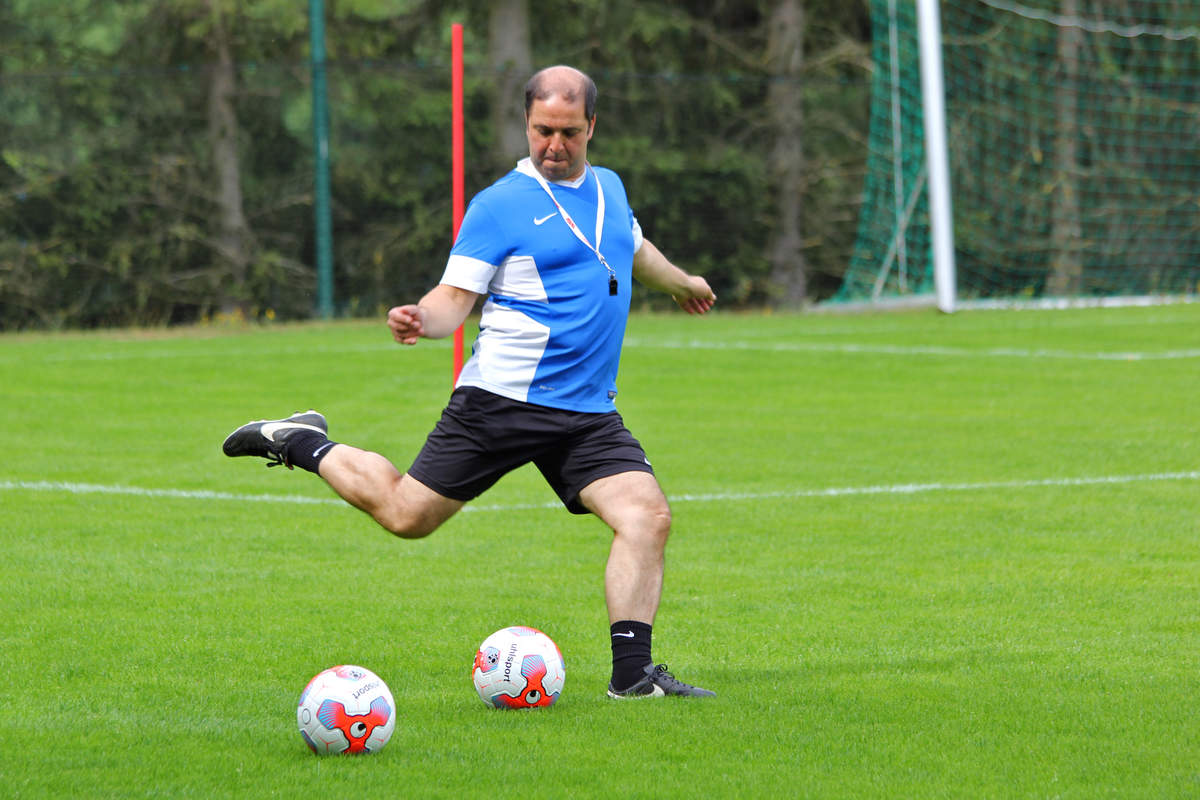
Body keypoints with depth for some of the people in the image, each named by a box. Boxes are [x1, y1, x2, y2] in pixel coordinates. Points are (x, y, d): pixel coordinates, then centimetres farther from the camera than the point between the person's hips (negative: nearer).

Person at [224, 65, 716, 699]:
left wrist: (681, 282, 54)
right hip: (501, 401, -5)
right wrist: (420, 320, -32)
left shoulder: (609, 188, 14)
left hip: (589, 411, 5)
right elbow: (456, 298, -10)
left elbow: (634, 248, 37)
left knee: (647, 516, -15)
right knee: (406, 514, 0)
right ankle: (303, 443, 25)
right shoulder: (498, 206, -7)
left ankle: (632, 672, -13)